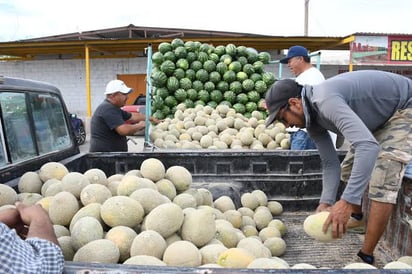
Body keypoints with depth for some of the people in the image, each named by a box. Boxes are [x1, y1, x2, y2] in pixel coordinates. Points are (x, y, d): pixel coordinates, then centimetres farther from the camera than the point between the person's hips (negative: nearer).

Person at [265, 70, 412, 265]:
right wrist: (325, 203, -18)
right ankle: (356, 215, 43)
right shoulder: (311, 119, -7)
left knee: (382, 183, -19)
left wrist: (346, 201, -49)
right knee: (349, 168, 17)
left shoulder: (326, 101, -36)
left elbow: (368, 146, -47)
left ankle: (365, 257, -8)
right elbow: (330, 163, -5)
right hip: (379, 117, 9)